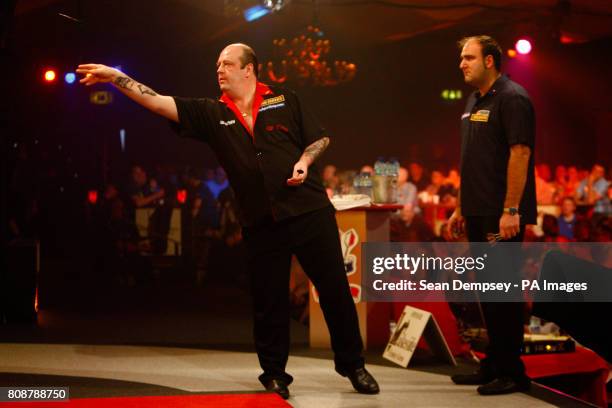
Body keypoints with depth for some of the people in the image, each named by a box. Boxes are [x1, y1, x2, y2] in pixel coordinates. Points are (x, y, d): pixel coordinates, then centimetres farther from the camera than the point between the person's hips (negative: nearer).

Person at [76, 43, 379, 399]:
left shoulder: (284, 100, 4)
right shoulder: (212, 114, 6)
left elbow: (320, 138, 9)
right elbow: (158, 102, -2)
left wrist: (304, 161, -10)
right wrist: (115, 77, -9)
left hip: (309, 211, -1)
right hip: (261, 223, 2)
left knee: (335, 289, 3)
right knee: (269, 300, 6)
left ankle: (353, 365, 18)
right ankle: (274, 373, 21)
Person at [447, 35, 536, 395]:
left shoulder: (512, 98, -11)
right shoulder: (475, 101, 17)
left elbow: (520, 153, -18)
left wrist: (511, 210, -23)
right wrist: (461, 207, 19)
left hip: (502, 215, -9)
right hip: (478, 214, 9)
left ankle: (511, 372, 2)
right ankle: (494, 365, 22)